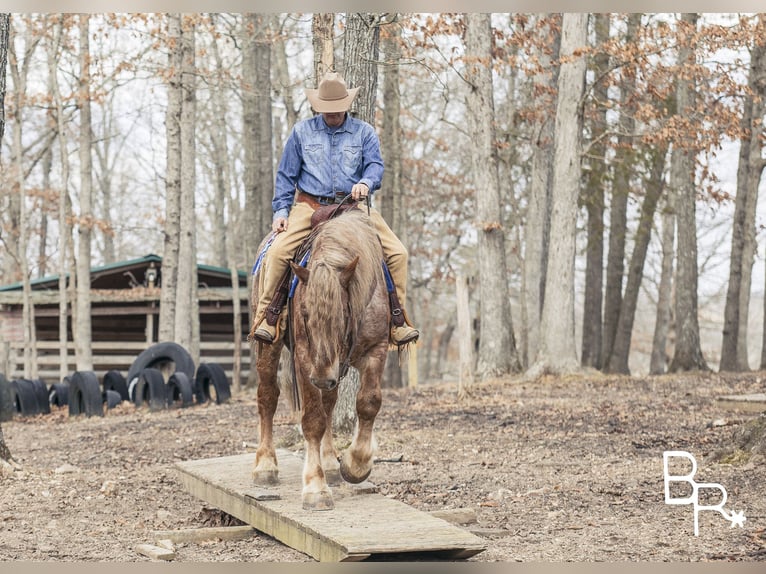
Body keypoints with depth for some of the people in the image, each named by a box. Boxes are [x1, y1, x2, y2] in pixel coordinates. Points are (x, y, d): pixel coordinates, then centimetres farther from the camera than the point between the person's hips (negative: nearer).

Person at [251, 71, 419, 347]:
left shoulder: (364, 132, 10)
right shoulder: (302, 131, 10)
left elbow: (375, 165, -3)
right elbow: (286, 175, 12)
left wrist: (365, 182, -27)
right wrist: (281, 210, 1)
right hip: (310, 207, -1)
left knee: (397, 253, -13)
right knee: (278, 251, -25)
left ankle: (398, 320, -2)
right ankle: (266, 315, -12)